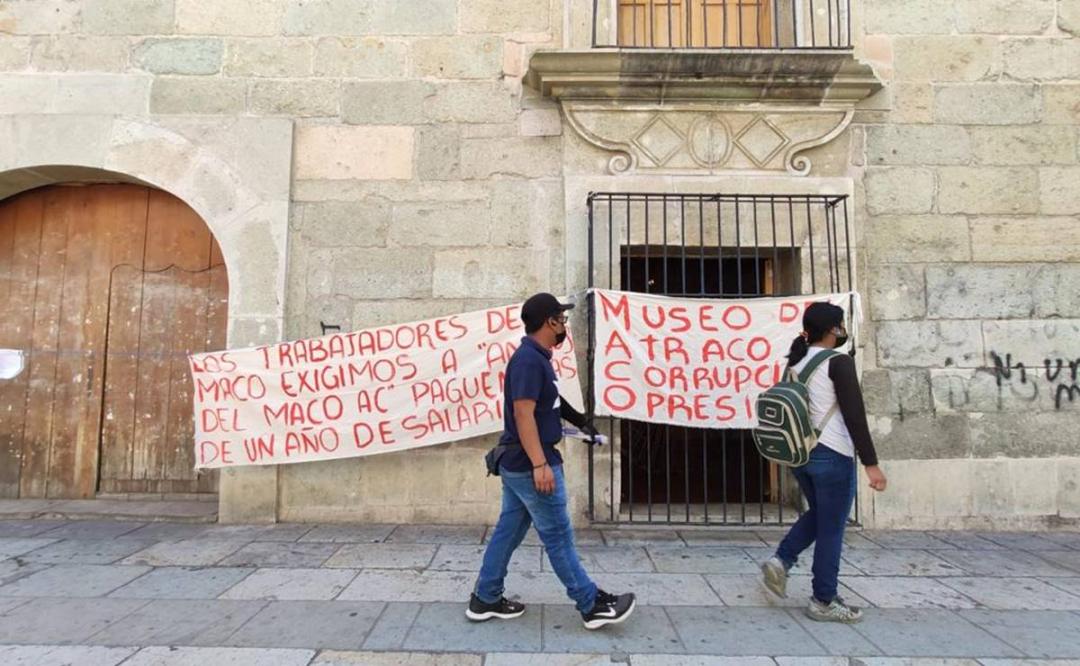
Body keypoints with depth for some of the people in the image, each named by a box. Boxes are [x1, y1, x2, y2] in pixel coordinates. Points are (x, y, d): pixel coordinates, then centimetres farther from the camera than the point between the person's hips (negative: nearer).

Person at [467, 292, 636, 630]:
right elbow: (523, 414, -25)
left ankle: (484, 599, 25)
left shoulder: (534, 357, 13)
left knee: (508, 529, 15)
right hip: (529, 465, -10)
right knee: (558, 536, 1)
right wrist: (540, 465, -27)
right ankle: (592, 605, 13)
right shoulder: (530, 360, -19)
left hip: (517, 464, 10)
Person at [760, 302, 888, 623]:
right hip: (832, 455, -7)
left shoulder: (797, 362, 9)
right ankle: (824, 602, 15)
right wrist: (871, 463, -16)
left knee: (818, 514, 25)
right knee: (831, 528, 5)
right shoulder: (839, 363, -13)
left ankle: (781, 560, 11)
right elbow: (855, 415, -17)